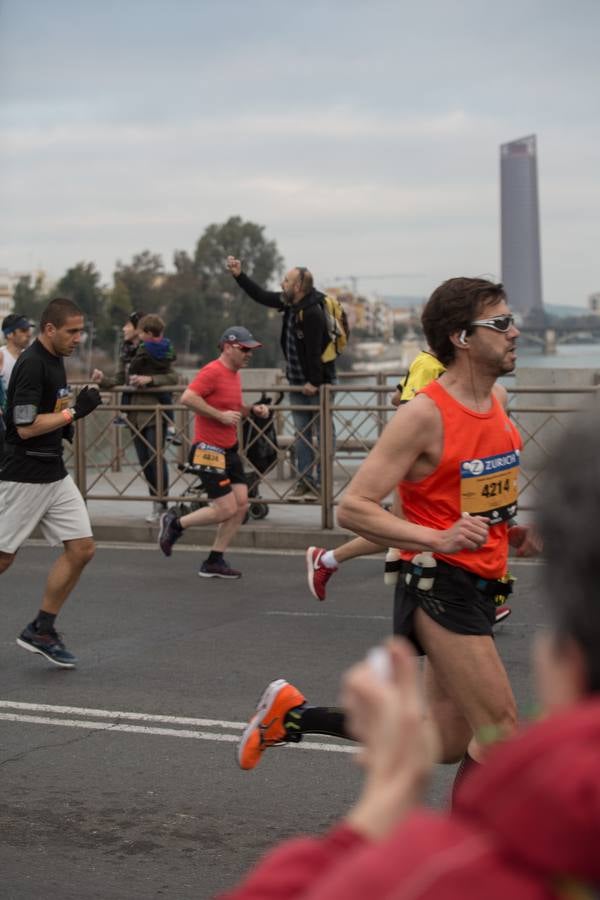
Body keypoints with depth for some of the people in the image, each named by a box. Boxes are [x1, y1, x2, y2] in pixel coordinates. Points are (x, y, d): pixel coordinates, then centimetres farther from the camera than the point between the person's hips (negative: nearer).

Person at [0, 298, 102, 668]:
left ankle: (41, 630, 11)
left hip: (55, 474, 9)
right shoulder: (31, 364, -17)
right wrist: (75, 411, -17)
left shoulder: (55, 360, 11)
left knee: (82, 549, 2)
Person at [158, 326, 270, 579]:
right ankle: (175, 523, 12)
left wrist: (252, 409, 10)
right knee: (226, 509, -9)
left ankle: (214, 562, 11)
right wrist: (220, 415, -24)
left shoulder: (235, 374, 15)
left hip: (230, 450, 9)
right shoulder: (212, 371, -15)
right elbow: (187, 398, -26)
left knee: (241, 504, 2)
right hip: (209, 451, -9)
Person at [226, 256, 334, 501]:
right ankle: (305, 482, 12)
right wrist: (239, 275, 14)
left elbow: (314, 351, -23)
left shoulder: (313, 313, -24)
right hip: (297, 381, 9)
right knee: (302, 434, 9)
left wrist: (314, 383, -19)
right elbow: (261, 296, 17)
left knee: (321, 434, -4)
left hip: (318, 383, -9)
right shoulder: (289, 303, 4)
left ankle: (321, 484, -3)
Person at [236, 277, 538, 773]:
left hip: (479, 588, 9)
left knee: (445, 741, 12)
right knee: (500, 728, -10)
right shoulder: (423, 415, -17)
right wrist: (438, 539, -28)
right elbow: (353, 508, -19)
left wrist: (510, 532, 9)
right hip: (438, 588, -9)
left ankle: (292, 713, 25)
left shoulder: (498, 398, 9)